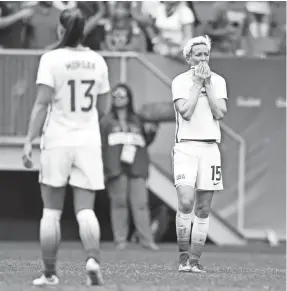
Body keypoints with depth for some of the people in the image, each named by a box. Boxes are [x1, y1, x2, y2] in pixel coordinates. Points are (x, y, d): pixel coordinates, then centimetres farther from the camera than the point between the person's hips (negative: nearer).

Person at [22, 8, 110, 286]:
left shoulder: (51, 59, -8)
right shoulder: (97, 61, 4)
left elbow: (42, 103, -13)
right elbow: (103, 107, 10)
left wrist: (29, 141, -11)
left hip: (57, 140, -3)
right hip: (89, 141, 3)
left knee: (51, 211, 6)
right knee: (85, 209, 2)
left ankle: (49, 273, 8)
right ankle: (92, 259, -21)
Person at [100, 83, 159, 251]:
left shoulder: (137, 120, 18)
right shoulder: (107, 121, 10)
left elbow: (145, 142, 24)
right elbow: (102, 145, 4)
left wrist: (150, 132, 3)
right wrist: (102, 169, -5)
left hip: (136, 167, 2)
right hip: (116, 167, -2)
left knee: (141, 202, -5)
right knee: (119, 202, -5)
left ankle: (146, 239, -6)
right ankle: (121, 240, -2)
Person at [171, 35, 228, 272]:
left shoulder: (218, 81, 10)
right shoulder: (180, 81, 1)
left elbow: (220, 113, -4)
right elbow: (186, 112, -12)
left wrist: (208, 83, -6)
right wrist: (198, 83, -9)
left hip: (210, 148, 3)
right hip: (186, 148, -3)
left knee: (203, 210, 3)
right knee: (186, 202, -18)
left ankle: (194, 260, 9)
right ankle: (183, 255, -5)